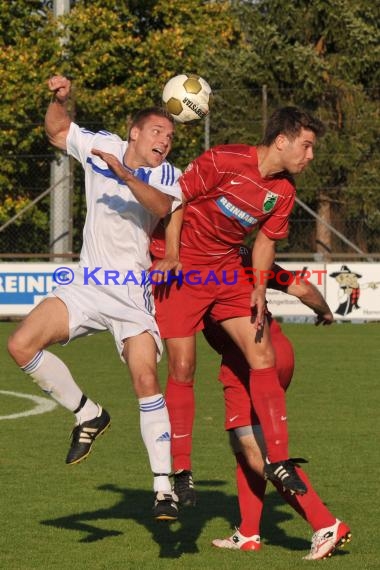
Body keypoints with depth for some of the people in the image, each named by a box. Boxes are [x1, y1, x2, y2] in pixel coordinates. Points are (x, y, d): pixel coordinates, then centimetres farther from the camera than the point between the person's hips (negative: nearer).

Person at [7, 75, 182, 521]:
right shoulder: (100, 147, 6)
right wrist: (59, 99, 0)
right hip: (87, 287, 4)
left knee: (146, 379, -18)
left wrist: (125, 175, -38)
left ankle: (164, 487, -15)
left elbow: (162, 207, -25)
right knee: (21, 346, -12)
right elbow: (57, 131, 20)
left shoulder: (167, 175, -4)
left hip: (135, 292, -4)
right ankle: (87, 415, 7)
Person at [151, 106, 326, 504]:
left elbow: (266, 239, 10)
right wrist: (171, 256, -16)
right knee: (182, 368, -7)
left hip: (227, 270, 6)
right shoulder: (224, 161, -20)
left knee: (263, 356, -5)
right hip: (181, 270, -6)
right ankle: (180, 470, 4)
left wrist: (259, 289, -3)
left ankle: (278, 459, 0)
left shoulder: (284, 190, 0)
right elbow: (176, 197, -12)